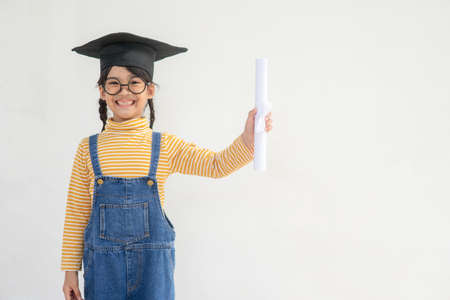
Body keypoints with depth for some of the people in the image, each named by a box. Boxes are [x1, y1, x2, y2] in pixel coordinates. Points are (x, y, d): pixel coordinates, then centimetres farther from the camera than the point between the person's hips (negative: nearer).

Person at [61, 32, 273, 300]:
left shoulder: (166, 146, 0)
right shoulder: (89, 149, 1)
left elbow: (218, 165, -10)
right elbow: (77, 214, 5)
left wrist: (248, 139, -29)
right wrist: (70, 270, 5)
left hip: (153, 266, 0)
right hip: (103, 265, 0)